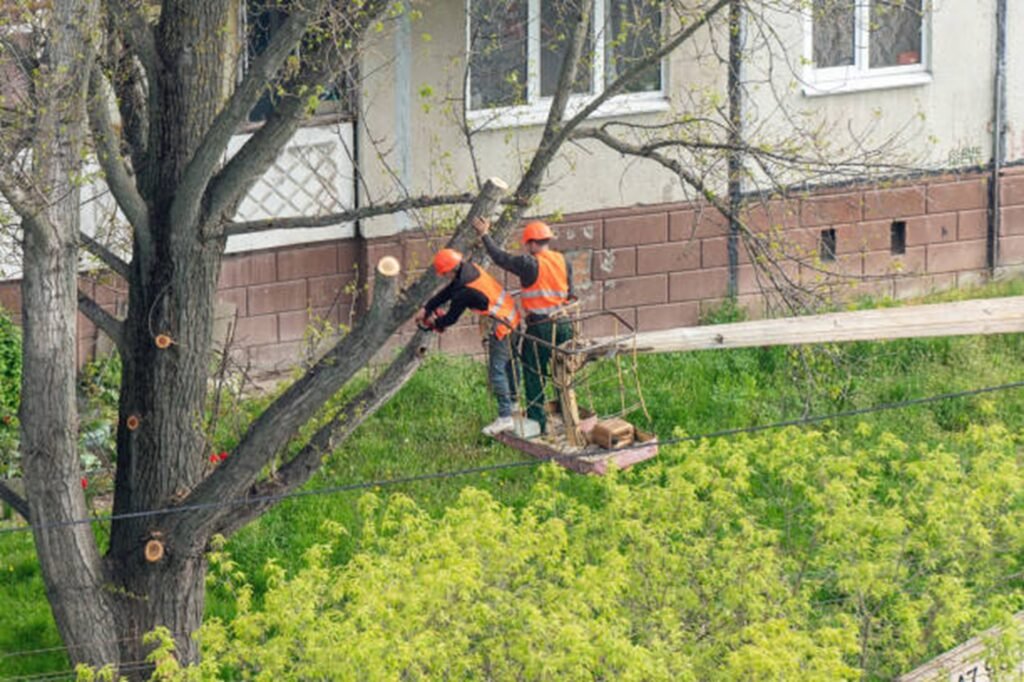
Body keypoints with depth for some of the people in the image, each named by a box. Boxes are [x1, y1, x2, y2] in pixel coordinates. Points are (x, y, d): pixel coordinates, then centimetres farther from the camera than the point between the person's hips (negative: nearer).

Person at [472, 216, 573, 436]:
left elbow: (501, 257, -2)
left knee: (534, 376, 3)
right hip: (564, 324, 6)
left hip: (540, 327, -6)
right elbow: (569, 294, 12)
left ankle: (538, 423, 2)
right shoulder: (564, 262, 5)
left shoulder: (530, 264, -12)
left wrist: (485, 235, 10)